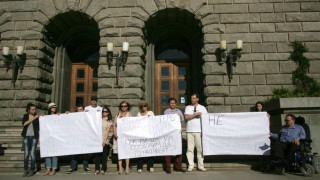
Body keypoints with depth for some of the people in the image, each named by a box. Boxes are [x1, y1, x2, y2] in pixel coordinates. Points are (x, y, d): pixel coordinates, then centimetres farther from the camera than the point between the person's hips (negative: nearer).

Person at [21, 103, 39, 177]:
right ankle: (26, 170, 9)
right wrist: (33, 118, -17)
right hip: (26, 136, 2)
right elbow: (24, 124, -11)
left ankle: (31, 170, 6)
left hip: (34, 136, -1)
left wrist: (39, 137, -3)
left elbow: (39, 128, 3)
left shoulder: (37, 117, 2)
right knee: (26, 153, 1)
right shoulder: (25, 116, 7)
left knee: (32, 153, -3)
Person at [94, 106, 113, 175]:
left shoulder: (109, 121, 4)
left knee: (104, 155, 0)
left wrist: (104, 140, -12)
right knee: (97, 154, 1)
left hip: (104, 140, -2)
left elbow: (107, 131, -3)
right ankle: (97, 169, 10)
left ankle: (103, 170, 7)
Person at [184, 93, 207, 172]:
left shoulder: (202, 108, 10)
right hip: (190, 131, 0)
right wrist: (196, 114, -13)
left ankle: (200, 165, 11)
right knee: (190, 148, 0)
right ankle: (190, 165, 8)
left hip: (199, 131, 0)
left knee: (200, 148, 1)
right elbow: (186, 117, -5)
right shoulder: (188, 107, 10)